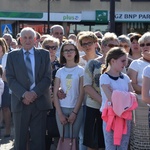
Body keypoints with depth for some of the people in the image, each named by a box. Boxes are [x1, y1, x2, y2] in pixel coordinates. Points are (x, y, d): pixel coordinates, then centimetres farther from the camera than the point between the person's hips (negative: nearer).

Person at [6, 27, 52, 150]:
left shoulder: (44, 54, 8)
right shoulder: (12, 56, 8)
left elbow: (47, 78, 1)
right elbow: (10, 79, 0)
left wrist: (34, 93, -12)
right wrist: (24, 94, -14)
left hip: (39, 101, 0)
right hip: (20, 102, 0)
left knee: (38, 139, 3)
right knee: (20, 139, 6)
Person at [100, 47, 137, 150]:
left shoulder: (125, 77, 8)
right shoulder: (104, 78, -10)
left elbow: (133, 96, 4)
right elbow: (112, 99, -18)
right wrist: (127, 97, -9)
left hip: (125, 117, 5)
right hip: (111, 116, -5)